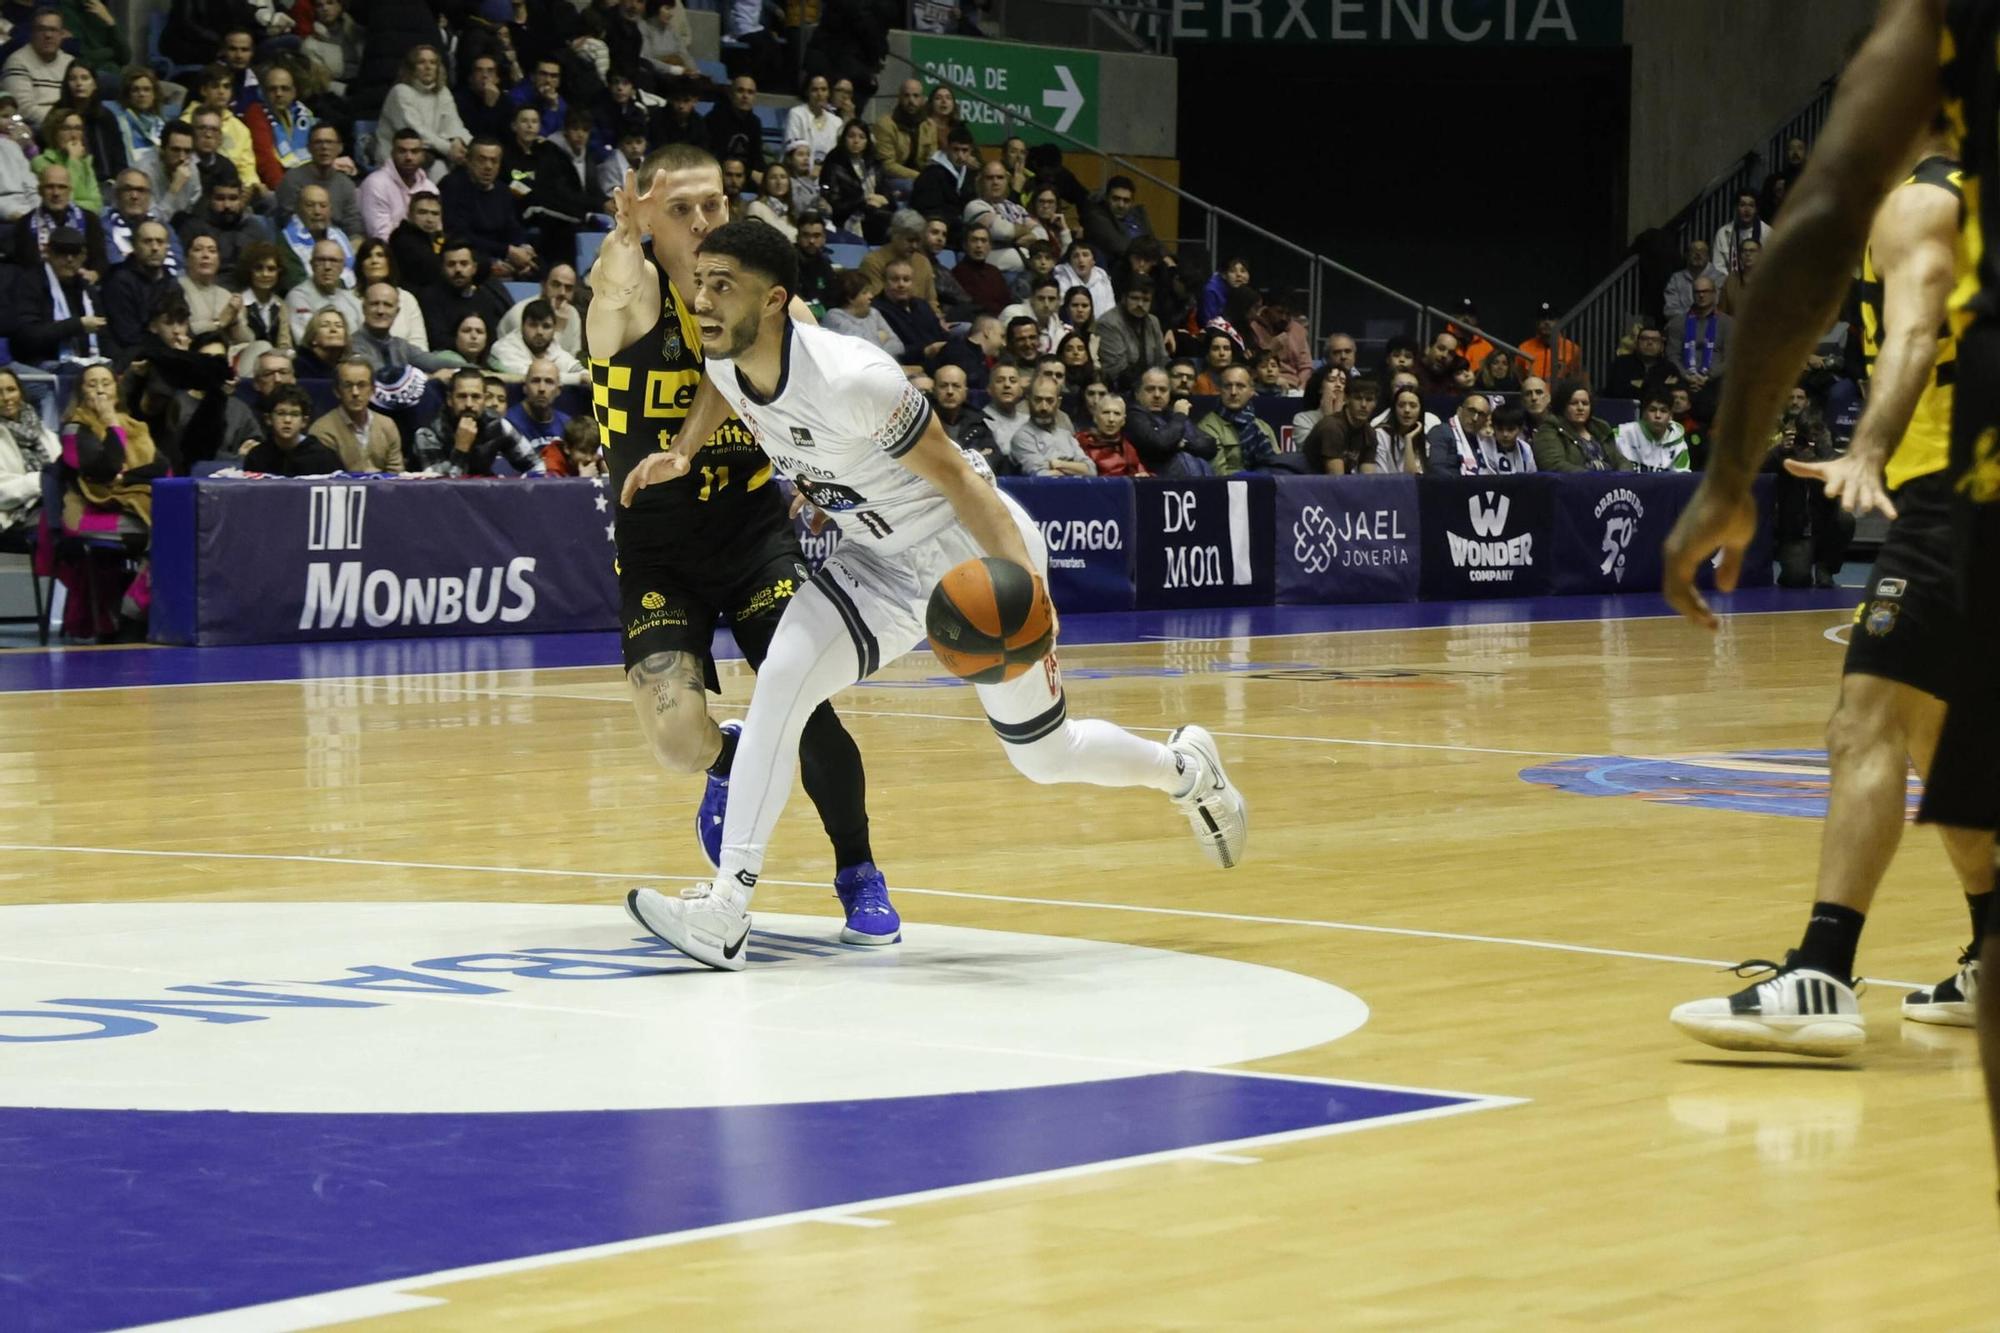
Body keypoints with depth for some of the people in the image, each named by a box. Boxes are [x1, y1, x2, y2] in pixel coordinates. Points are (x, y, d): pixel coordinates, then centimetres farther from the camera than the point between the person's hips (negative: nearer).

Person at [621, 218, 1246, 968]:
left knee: (1044, 758, 9)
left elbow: (953, 474, -25)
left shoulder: (848, 378, -33)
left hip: (977, 553, -6)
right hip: (882, 561, 6)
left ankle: (1185, 769, 41)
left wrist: (1023, 573, -33)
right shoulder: (725, 367, -12)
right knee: (780, 684, -18)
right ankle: (726, 910, -20)